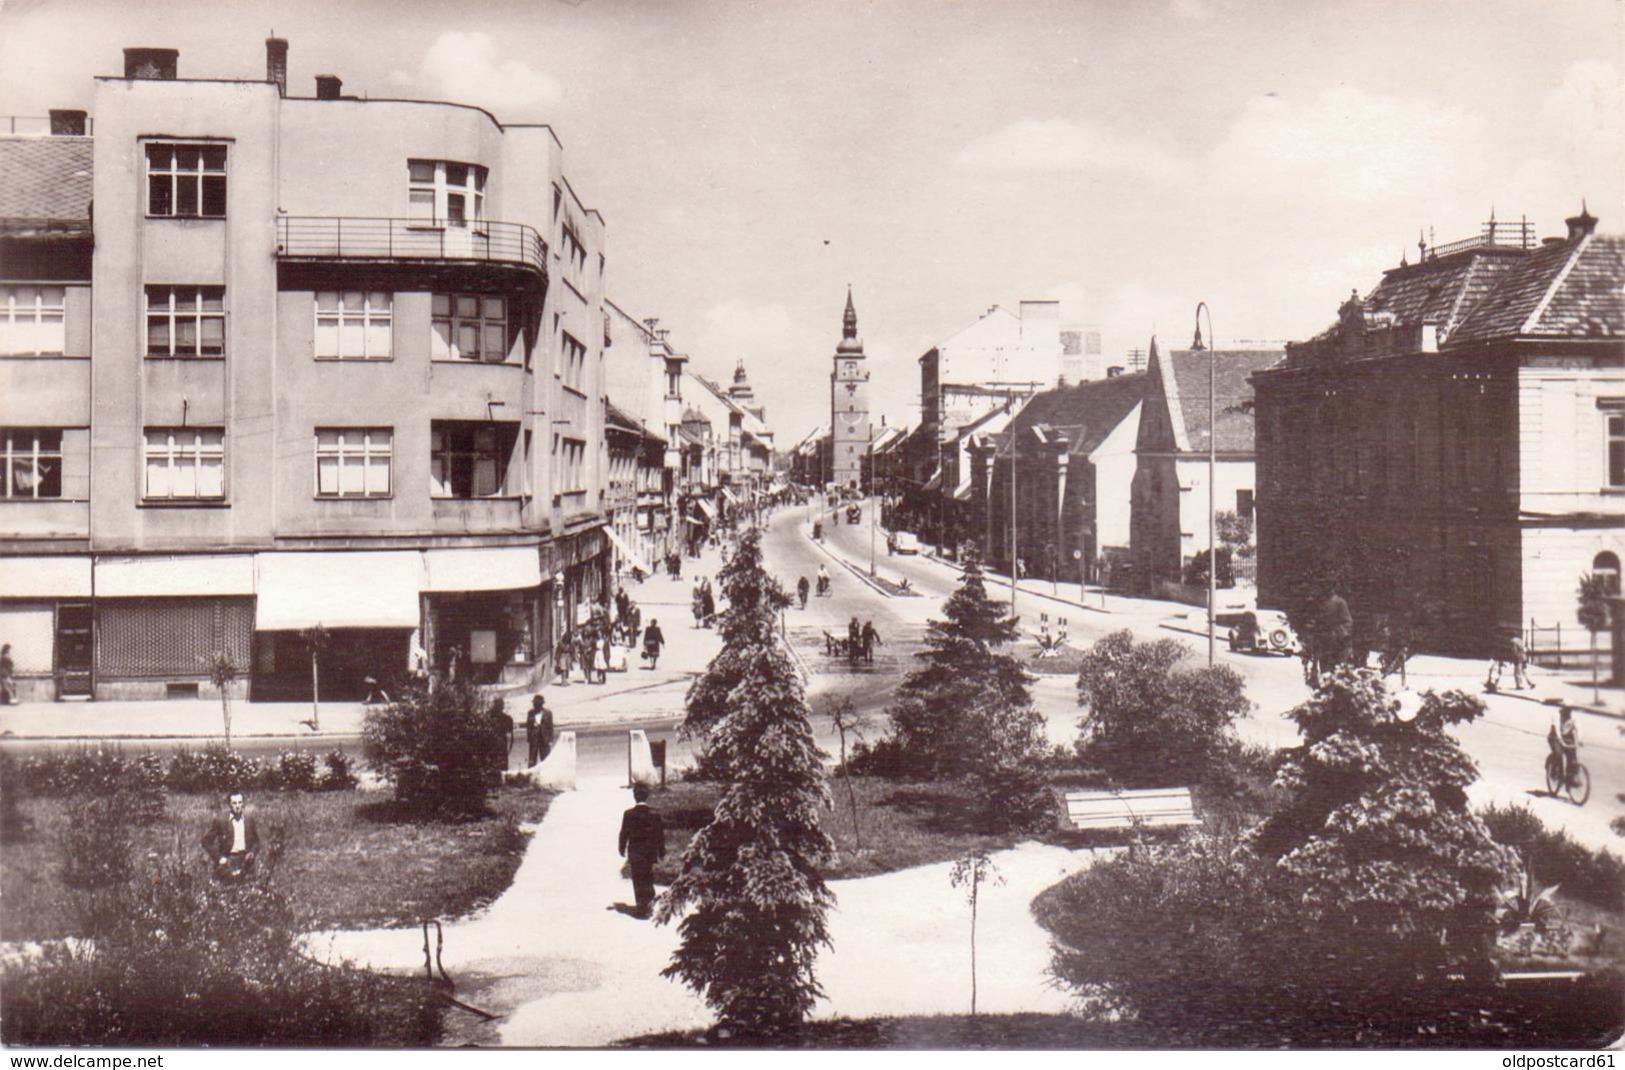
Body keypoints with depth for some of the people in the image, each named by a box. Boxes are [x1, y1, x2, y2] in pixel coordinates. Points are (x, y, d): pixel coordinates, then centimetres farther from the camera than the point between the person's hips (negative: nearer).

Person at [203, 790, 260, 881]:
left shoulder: (249, 819, 5)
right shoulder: (220, 820, -5)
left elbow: (256, 840, 14)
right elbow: (207, 841, 0)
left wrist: (253, 852, -5)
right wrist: (218, 858, -7)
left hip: (245, 859, 3)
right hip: (227, 859, -2)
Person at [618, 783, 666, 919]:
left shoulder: (629, 814, -12)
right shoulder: (654, 813, -5)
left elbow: (624, 833, -6)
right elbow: (660, 834, 0)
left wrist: (622, 849, 9)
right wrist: (661, 852, 10)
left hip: (635, 853, -3)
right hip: (650, 851, 3)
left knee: (638, 881, 5)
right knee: (648, 879, 19)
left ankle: (643, 908, 3)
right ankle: (649, 906, 26)